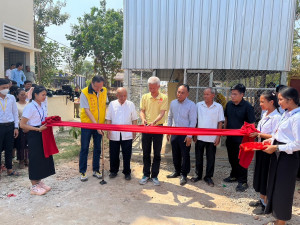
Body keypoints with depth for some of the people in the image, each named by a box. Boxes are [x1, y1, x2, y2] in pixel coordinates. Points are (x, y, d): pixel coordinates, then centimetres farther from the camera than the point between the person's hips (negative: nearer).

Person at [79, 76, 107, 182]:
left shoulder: (104, 91, -1)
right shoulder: (85, 93, -15)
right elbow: (87, 111, -17)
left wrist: (104, 121, 2)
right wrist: (96, 124, -23)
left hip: (100, 124, 4)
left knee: (98, 148, 11)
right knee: (84, 148, 4)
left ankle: (96, 170, 24)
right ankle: (82, 172, 16)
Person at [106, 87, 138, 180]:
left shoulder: (131, 104, 3)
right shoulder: (112, 104, 5)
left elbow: (134, 119, 6)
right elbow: (108, 119, 7)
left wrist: (134, 131, 2)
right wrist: (108, 131, -1)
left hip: (127, 135, -1)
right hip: (114, 134, 1)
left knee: (127, 155, 5)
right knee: (114, 154, 10)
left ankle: (127, 172, 20)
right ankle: (113, 171, 28)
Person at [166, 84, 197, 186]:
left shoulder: (191, 105, -11)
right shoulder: (173, 103, 5)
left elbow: (193, 121, -11)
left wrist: (189, 136, -13)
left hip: (185, 134, -5)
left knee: (185, 155, 4)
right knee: (175, 154, 15)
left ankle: (183, 174, 19)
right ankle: (177, 171, 33)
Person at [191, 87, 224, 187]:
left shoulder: (218, 107, -2)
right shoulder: (198, 105, 0)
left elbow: (220, 123, 0)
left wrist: (218, 136, -4)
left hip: (212, 137, -1)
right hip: (199, 137, 1)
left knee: (211, 158, 9)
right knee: (198, 157, 12)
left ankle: (208, 177, 24)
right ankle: (198, 175, 28)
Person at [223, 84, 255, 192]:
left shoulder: (247, 107, -14)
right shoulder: (229, 104, 3)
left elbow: (251, 124, -12)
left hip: (241, 139, -6)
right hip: (230, 137, 6)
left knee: (241, 161, 3)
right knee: (232, 159, 19)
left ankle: (243, 182, 17)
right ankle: (234, 176, 37)